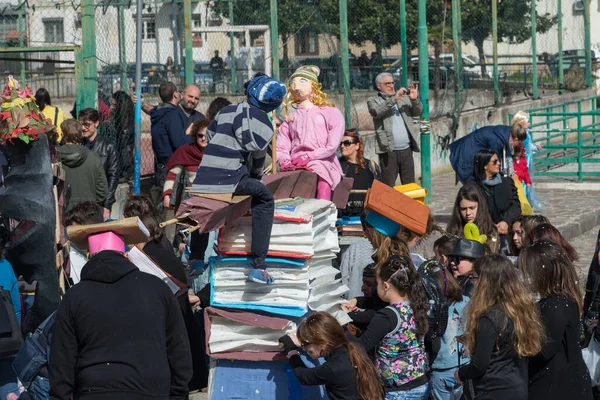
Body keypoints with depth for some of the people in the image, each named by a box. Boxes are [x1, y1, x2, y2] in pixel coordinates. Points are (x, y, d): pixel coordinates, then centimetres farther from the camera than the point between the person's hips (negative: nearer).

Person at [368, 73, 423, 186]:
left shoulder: (404, 98, 16)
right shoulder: (373, 101, 4)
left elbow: (418, 112, 9)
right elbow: (376, 112, -16)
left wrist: (415, 100, -11)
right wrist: (394, 99, -24)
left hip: (406, 150, 4)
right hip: (388, 151, -4)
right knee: (388, 187, -3)